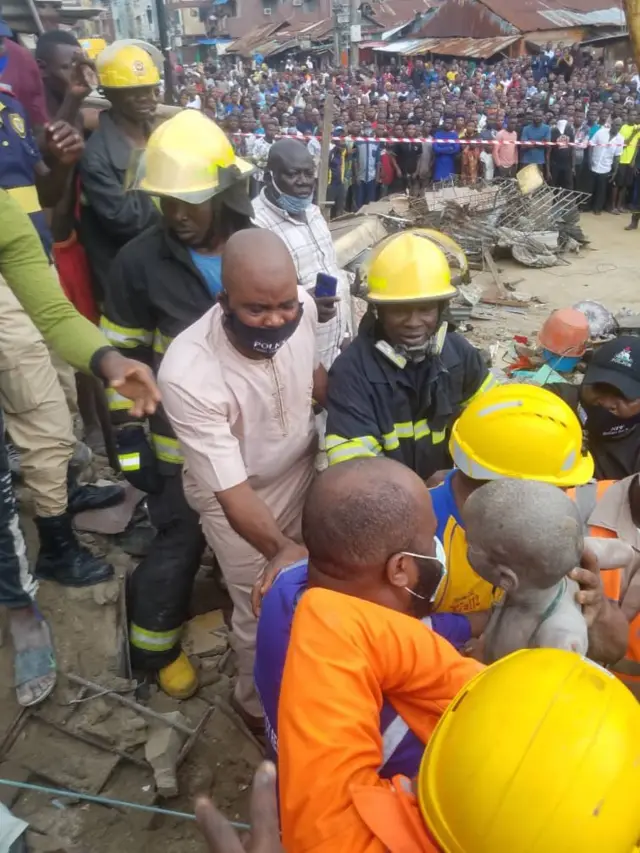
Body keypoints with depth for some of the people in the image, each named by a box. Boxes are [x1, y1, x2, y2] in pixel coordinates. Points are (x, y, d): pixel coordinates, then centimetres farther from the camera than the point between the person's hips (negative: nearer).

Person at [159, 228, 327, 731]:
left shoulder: (302, 309, -22)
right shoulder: (188, 374, -37)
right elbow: (233, 492, -34)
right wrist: (283, 551, -48)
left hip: (303, 468, 5)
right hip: (235, 496, -4)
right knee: (264, 614, 10)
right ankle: (258, 703, 44)